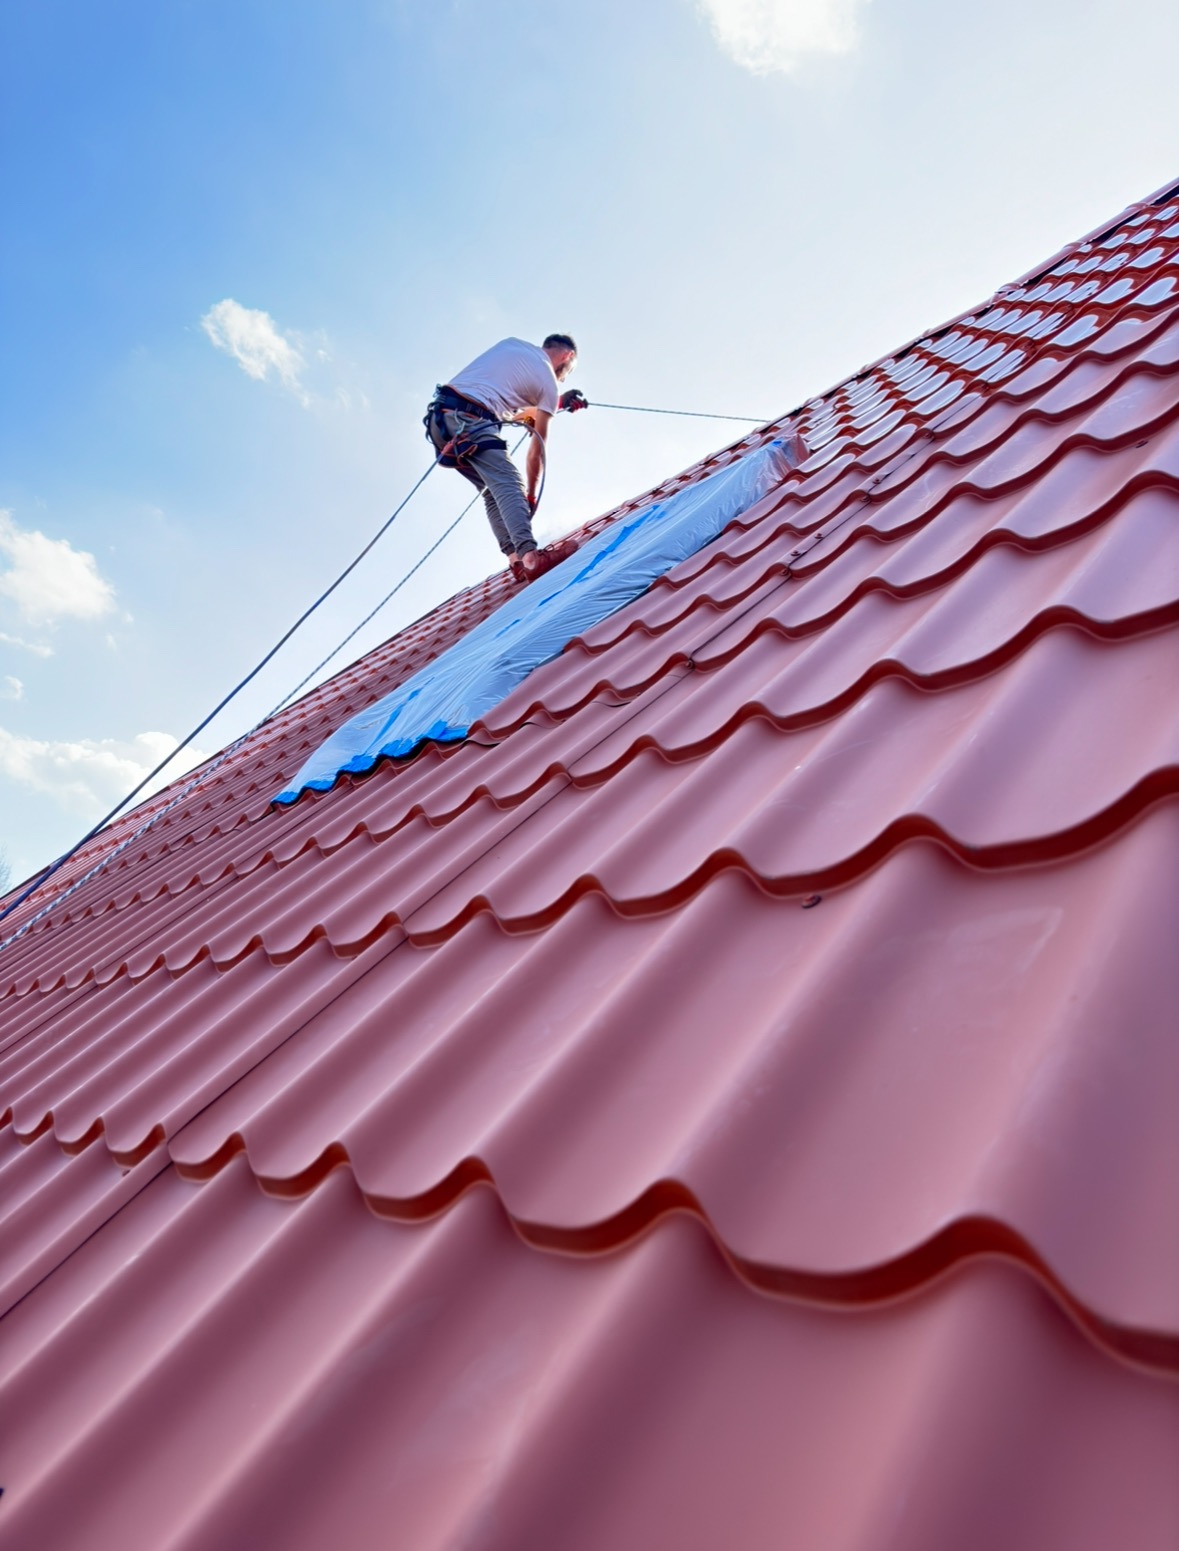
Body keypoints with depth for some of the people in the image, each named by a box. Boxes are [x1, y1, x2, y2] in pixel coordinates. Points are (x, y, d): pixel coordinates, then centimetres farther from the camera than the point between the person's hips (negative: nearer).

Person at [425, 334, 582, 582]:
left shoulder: (512, 342, 24)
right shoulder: (550, 384, 9)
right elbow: (537, 449, 10)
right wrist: (531, 496, 19)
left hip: (439, 415, 7)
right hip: (470, 421, -7)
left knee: (494, 491, 11)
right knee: (508, 485, -18)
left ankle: (516, 557, 0)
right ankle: (530, 556, -39)